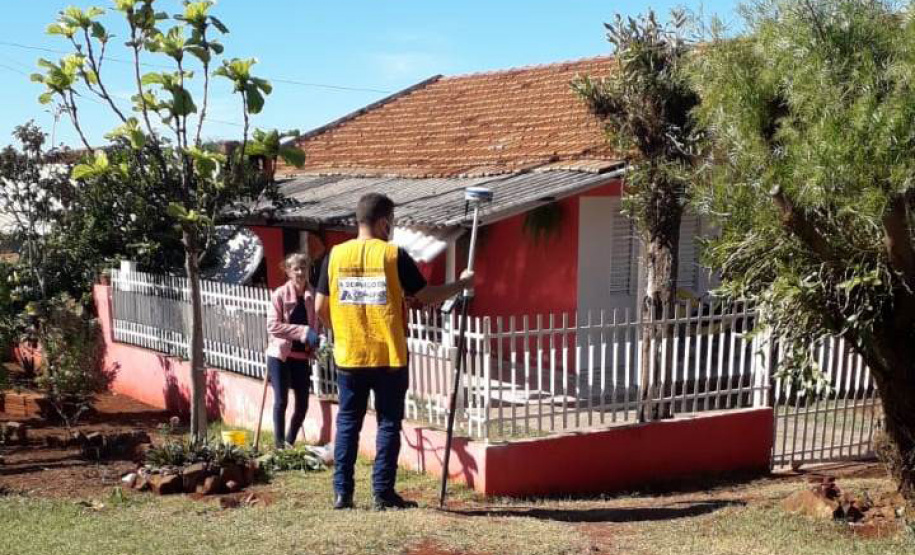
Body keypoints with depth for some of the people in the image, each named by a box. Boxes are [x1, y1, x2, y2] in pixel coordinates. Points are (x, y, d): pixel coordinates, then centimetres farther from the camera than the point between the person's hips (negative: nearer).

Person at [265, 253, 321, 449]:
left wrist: (314, 344, -7)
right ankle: (280, 445, 8)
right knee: (281, 401, -3)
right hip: (280, 355, -4)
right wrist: (304, 332, -23)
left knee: (302, 404, 6)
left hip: (302, 357, 4)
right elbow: (273, 326, -16)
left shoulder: (312, 295, 0)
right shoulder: (280, 294, -9)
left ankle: (290, 442, 23)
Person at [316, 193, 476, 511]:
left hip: (349, 356, 3)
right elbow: (426, 297, -3)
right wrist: (461, 284, 11)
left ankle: (342, 492, 12)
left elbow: (321, 308, 5)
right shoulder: (394, 256, -8)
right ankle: (383, 493, 9)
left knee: (347, 424, 11)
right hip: (389, 356, -3)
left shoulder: (336, 255, 1)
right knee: (388, 424, 7)